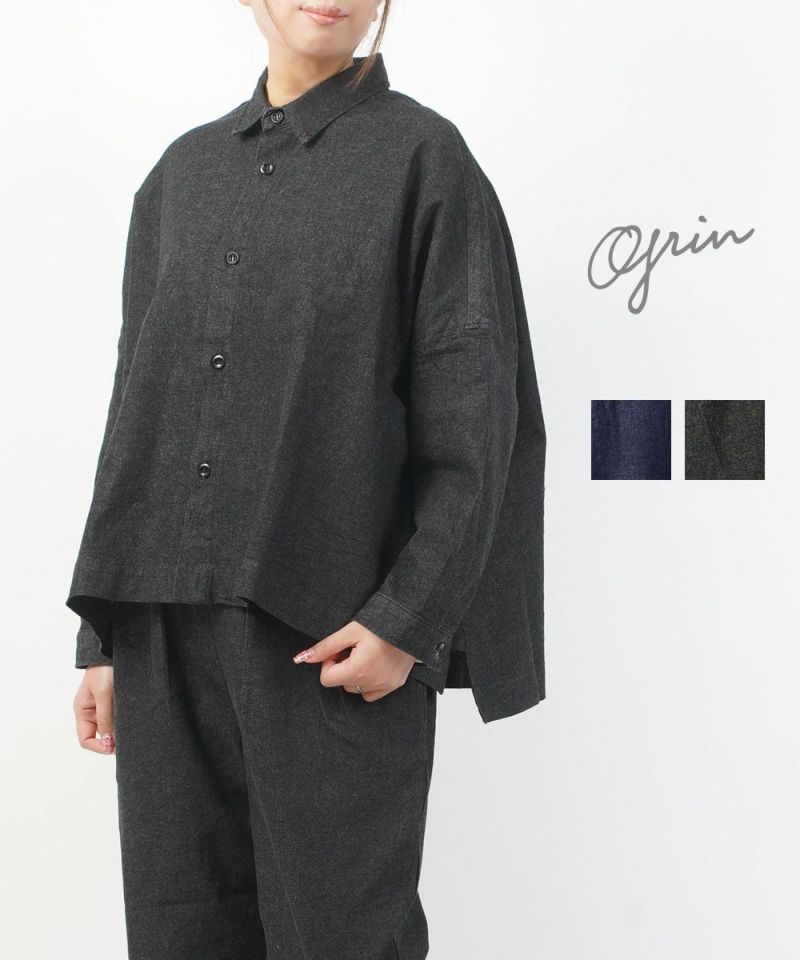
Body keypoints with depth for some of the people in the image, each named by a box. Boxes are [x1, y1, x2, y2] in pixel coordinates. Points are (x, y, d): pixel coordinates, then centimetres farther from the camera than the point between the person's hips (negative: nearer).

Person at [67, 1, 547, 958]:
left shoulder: (421, 157, 0)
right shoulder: (183, 172, 14)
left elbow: (473, 417, -5)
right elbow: (136, 406, 14)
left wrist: (410, 619, -13)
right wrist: (104, 635, 10)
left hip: (332, 636, -4)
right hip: (170, 627, 5)